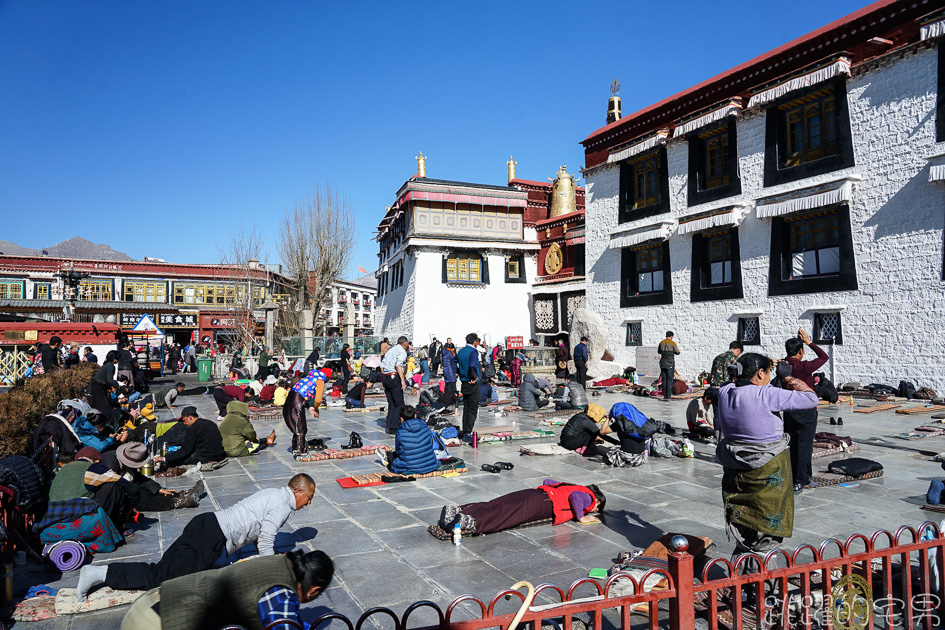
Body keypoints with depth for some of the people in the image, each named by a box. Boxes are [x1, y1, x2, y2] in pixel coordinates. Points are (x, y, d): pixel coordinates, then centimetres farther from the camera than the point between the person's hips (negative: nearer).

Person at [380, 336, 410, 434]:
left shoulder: (390, 350, 21)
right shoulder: (402, 351, -3)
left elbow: (382, 365, 17)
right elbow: (398, 365, -19)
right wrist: (402, 380, -24)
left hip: (385, 377, 8)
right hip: (394, 377, -8)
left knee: (391, 404, 13)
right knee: (399, 404, -3)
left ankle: (389, 426, 13)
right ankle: (394, 427, -8)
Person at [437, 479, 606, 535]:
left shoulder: (574, 487, 34)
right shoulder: (588, 497, 10)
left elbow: (547, 481, 39)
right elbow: (575, 496, -14)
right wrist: (581, 517, -1)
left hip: (535, 492, 7)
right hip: (543, 503, -7)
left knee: (491, 507, -9)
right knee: (505, 517, -25)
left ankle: (455, 510, -24)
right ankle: (471, 523, -45)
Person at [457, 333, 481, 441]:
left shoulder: (461, 351, 10)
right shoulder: (473, 351, -14)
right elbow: (473, 366, -31)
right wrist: (476, 377, -18)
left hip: (464, 383, 8)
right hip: (472, 385, -8)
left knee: (466, 409, 15)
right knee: (473, 410, -1)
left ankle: (464, 432, 20)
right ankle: (467, 434, -2)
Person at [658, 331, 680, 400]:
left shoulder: (661, 343, 5)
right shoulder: (673, 343, -10)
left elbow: (659, 351, 18)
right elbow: (677, 352, -1)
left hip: (663, 363, 5)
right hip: (670, 363, -4)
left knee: (664, 379, 9)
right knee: (669, 380, 0)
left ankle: (665, 396, 10)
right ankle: (668, 396, -2)